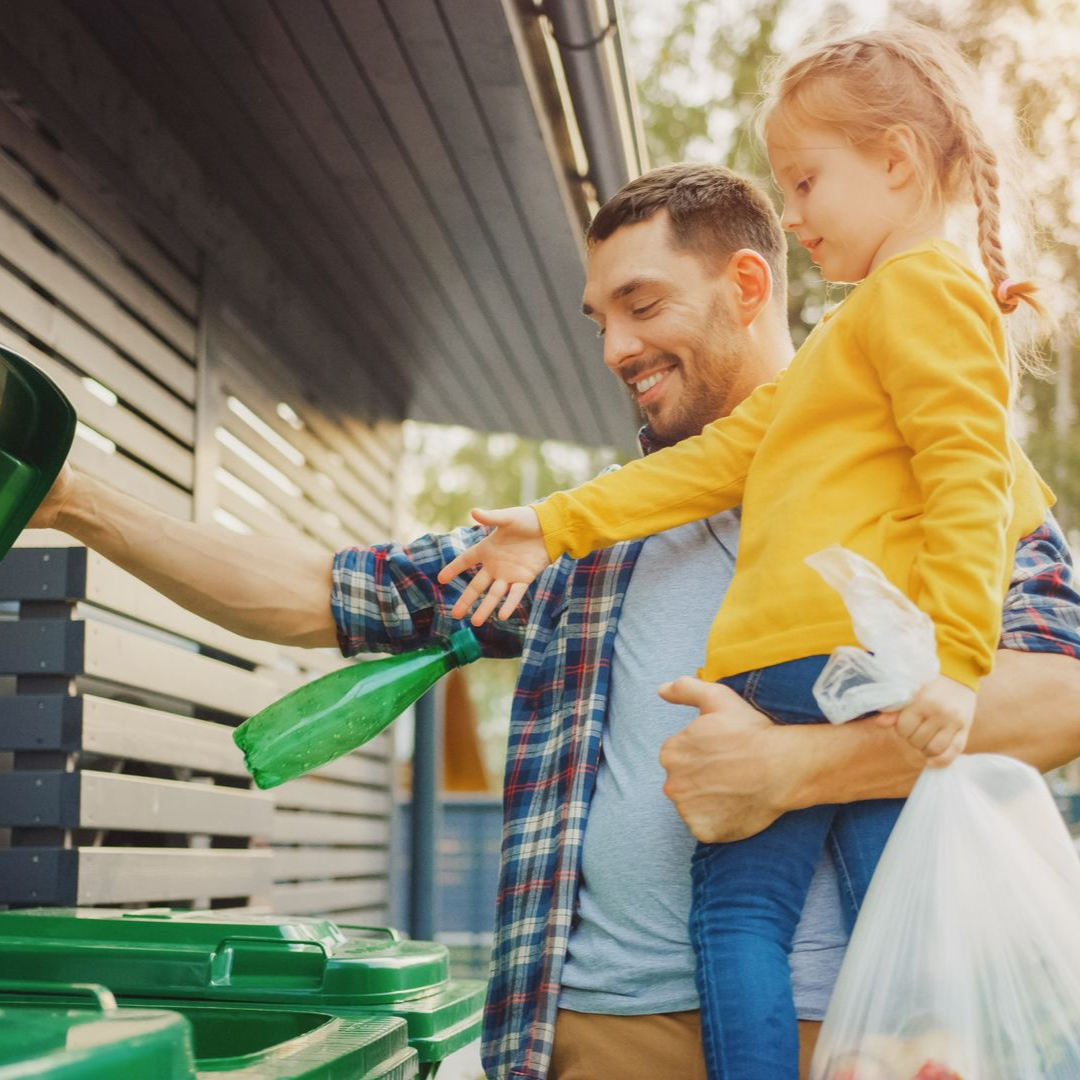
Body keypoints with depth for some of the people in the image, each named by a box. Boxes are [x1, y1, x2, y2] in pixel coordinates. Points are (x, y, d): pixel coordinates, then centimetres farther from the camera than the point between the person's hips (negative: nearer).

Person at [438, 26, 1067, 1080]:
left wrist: (953, 659, -23)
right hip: (781, 675, 9)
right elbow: (726, 454, 27)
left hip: (862, 672, -9)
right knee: (735, 904, 5)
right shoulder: (853, 332, 30)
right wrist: (556, 525, 24)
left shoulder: (927, 286, -2)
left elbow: (970, 477, -14)